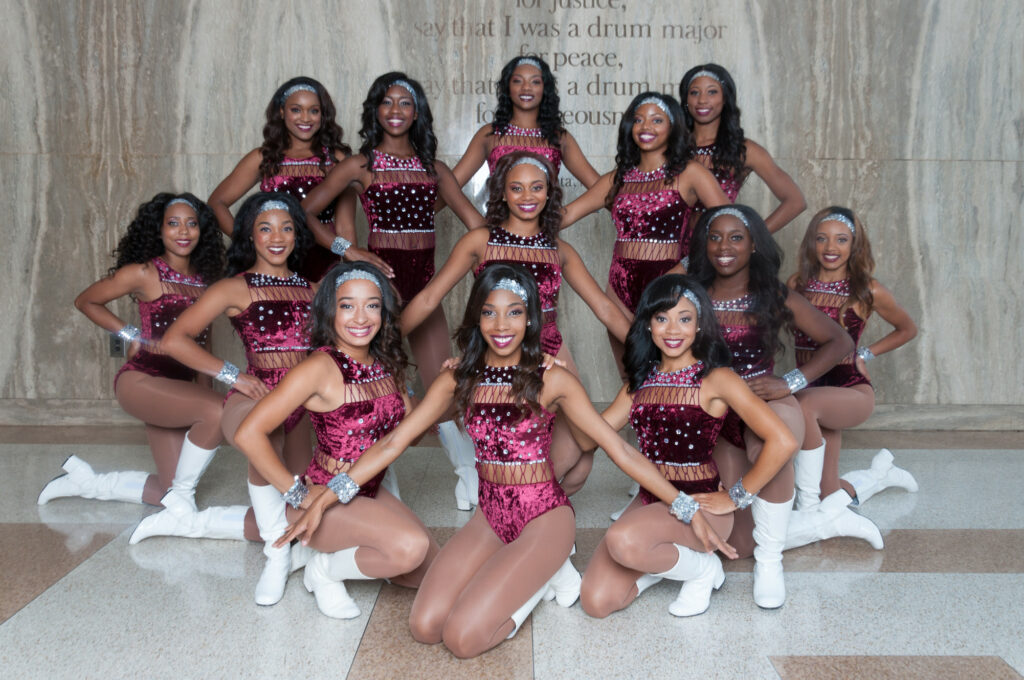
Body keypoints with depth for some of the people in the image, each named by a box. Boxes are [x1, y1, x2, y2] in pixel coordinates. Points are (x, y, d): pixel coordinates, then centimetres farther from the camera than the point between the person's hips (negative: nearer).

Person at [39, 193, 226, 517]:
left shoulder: (204, 279, 7)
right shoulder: (143, 274, -7)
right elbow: (85, 301, 5)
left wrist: (207, 386, 8)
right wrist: (131, 335, -4)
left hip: (180, 385, 7)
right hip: (141, 381, -6)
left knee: (171, 492, 6)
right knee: (217, 412, -33)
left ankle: (88, 482, 26)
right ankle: (183, 493, -11)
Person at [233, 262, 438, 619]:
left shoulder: (386, 365, 3)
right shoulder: (321, 368, -19)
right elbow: (249, 434, -23)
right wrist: (297, 494, -18)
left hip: (370, 493, 8)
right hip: (326, 498, -8)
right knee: (411, 546, -29)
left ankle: (325, 547, 16)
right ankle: (326, 569, -1)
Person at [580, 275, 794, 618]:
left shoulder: (715, 379, -8)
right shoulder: (640, 380, 10)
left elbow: (782, 441, -17)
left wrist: (735, 497, -11)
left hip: (698, 501, -5)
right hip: (650, 499, 6)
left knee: (623, 541, -35)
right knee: (596, 601, -12)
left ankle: (702, 568, -3)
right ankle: (665, 560, 18)